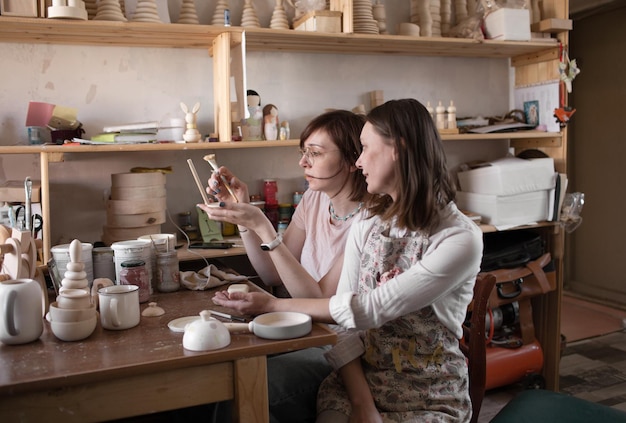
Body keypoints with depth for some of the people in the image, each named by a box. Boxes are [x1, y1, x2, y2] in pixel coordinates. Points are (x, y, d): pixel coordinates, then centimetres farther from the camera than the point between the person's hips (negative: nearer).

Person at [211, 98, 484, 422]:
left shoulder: (461, 239, -15)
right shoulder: (367, 226, 3)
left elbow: (366, 310, -19)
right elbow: (344, 321, -2)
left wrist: (273, 305, -15)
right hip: (359, 376, 4)